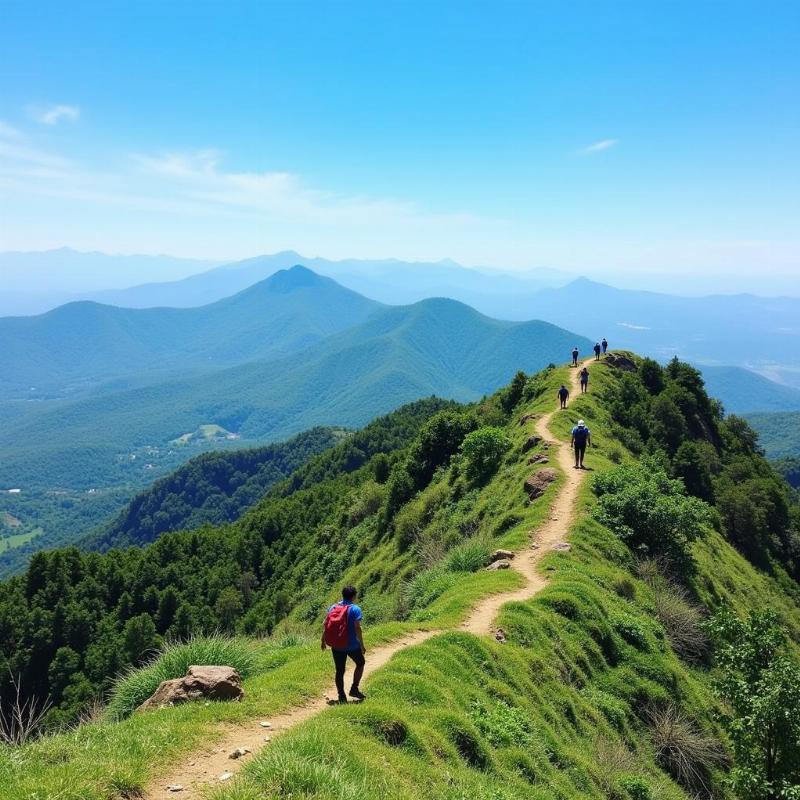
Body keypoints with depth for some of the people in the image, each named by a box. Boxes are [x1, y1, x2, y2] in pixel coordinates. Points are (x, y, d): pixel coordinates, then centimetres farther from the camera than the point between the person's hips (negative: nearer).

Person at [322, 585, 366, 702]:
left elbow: (325, 625, 5)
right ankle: (354, 689, 16)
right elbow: (357, 628, -17)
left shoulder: (333, 607, 4)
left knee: (340, 671, 13)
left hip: (336, 646, 4)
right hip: (352, 645, -4)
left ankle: (342, 696, 15)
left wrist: (323, 641, 15)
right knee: (360, 663, 21)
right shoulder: (355, 609, -11)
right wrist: (362, 645, -11)